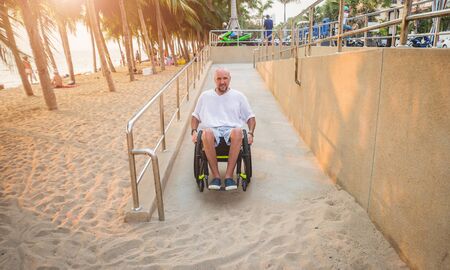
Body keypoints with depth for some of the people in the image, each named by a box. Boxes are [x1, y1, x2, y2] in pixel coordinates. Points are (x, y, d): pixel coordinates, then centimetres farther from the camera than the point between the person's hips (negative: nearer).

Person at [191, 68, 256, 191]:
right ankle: (216, 176, -29)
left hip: (231, 129, 0)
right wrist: (194, 131, 5)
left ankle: (229, 176, -33)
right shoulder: (205, 96, 22)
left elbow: (250, 117, 19)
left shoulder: (238, 96, 19)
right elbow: (196, 116, 25)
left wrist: (250, 133, 1)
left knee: (238, 131, -39)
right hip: (212, 129, 1)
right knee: (207, 133, -39)